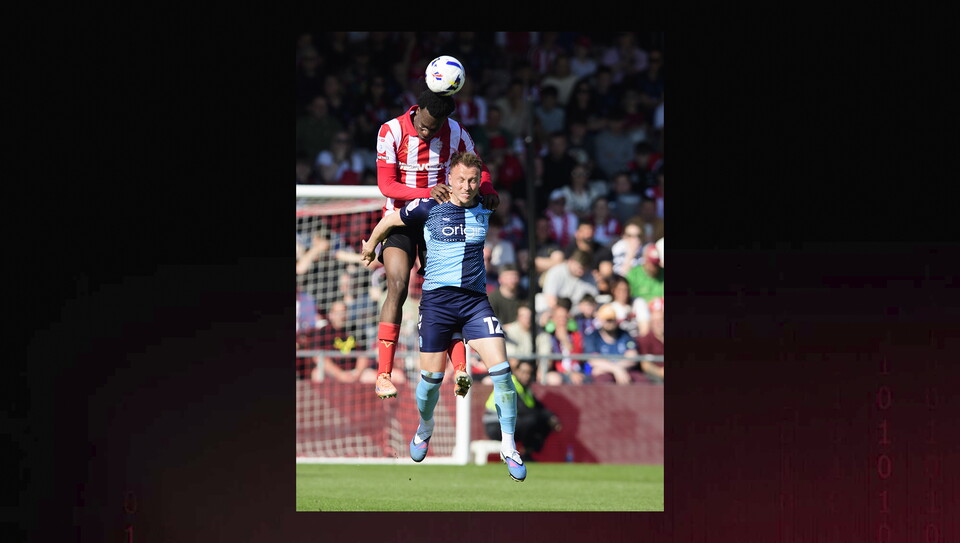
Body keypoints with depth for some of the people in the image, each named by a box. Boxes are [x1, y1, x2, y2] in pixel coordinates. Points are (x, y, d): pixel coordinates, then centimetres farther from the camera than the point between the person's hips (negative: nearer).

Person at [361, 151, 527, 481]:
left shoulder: (485, 210, 5)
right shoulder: (428, 208, -3)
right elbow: (388, 222, 14)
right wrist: (370, 248, 31)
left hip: (475, 299, 2)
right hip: (436, 299, -2)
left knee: (501, 369, -13)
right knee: (431, 377, 1)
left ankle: (508, 447, -4)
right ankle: (424, 427, 35)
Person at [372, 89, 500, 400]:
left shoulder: (456, 134, -5)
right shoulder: (391, 132, -12)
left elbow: (478, 170, 9)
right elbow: (386, 185, -15)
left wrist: (487, 190, -15)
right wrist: (428, 193, -30)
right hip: (400, 220, -2)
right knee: (398, 286, -18)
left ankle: (459, 368, -19)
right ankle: (383, 374, -15)